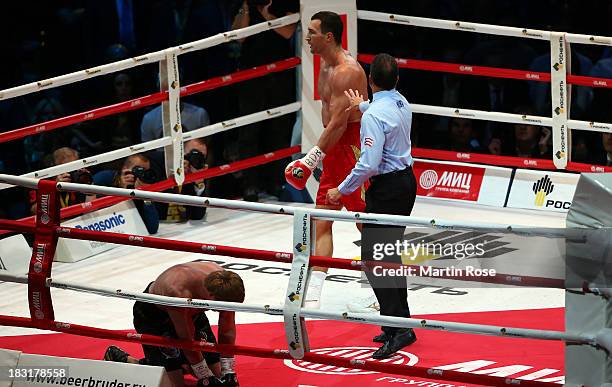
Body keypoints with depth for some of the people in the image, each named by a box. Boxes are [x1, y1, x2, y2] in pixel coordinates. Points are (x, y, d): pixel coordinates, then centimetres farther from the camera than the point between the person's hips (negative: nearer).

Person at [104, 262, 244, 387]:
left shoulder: (223, 285, -27)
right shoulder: (179, 292, -43)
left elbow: (227, 330, -13)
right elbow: (187, 340, -30)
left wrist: (228, 373, -13)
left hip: (192, 312, 6)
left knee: (216, 371, 1)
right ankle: (118, 358, 9)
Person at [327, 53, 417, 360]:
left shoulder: (373, 115, -22)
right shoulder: (402, 104, 6)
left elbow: (369, 164, -26)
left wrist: (342, 190, -14)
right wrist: (362, 105, 51)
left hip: (387, 188, -9)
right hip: (407, 181, 9)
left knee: (373, 257, -7)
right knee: (390, 254, 17)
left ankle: (397, 328, -15)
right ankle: (401, 324, 21)